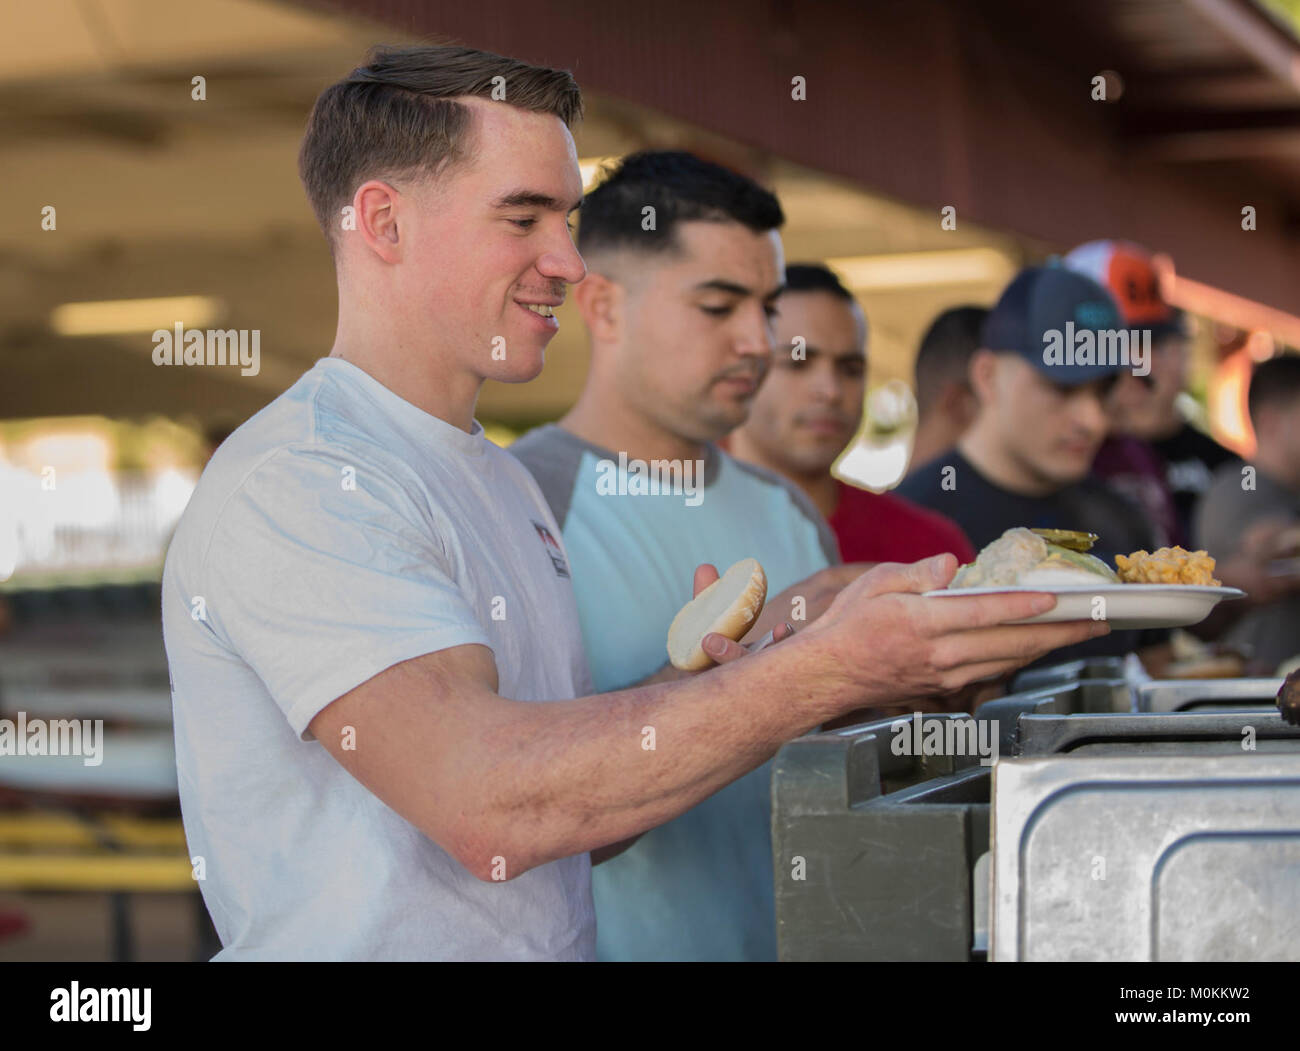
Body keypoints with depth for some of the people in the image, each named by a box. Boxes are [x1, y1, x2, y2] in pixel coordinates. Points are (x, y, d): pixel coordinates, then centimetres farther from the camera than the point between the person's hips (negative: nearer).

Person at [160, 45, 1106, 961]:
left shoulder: (503, 481, 17)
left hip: (560, 947, 7)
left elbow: (569, 808, 14)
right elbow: (484, 803, -23)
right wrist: (820, 675, -22)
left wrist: (715, 682, -2)